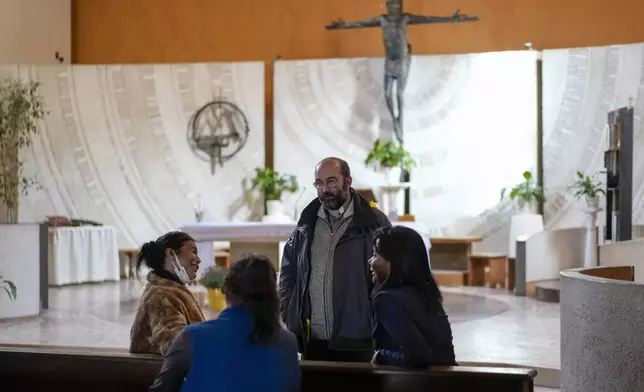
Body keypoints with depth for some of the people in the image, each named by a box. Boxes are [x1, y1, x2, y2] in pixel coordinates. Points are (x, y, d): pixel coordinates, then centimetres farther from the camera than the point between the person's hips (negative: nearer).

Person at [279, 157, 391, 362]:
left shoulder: (373, 222, -3)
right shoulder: (307, 223, 11)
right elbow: (288, 270, 18)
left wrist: (378, 325, -10)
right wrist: (289, 316, 7)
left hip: (356, 341, -4)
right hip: (313, 339, 4)